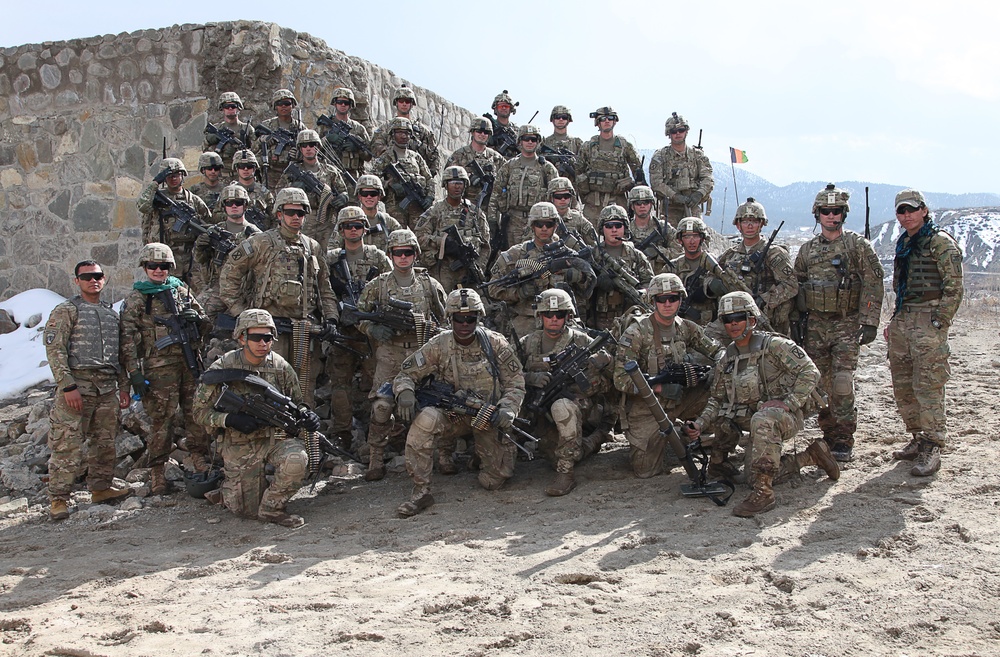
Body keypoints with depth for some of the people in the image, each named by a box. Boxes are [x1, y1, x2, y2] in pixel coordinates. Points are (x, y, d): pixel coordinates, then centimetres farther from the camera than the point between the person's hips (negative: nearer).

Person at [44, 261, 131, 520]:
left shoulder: (111, 313, 19)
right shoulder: (66, 311, 0)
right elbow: (54, 350, -8)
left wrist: (123, 387, 16)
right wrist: (68, 386, -16)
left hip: (108, 388, 6)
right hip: (77, 385, -6)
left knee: (105, 442, 11)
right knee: (68, 445, -8)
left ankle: (101, 488, 24)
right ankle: (58, 498, -1)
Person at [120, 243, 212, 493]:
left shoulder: (181, 290, 16)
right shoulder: (136, 298, 3)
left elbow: (206, 323, 23)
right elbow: (127, 338, -3)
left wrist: (195, 317, 0)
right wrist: (134, 372, -10)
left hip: (190, 362, 4)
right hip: (159, 366, -4)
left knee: (198, 412, 3)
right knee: (162, 418, -3)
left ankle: (200, 461, 15)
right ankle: (156, 473, 7)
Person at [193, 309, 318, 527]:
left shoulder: (281, 367, -3)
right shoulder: (223, 368, -10)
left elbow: (295, 402, 11)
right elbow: (201, 411, -5)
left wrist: (305, 414, -13)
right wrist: (230, 419, -24)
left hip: (276, 436, 2)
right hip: (240, 444, -1)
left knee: (297, 460, -32)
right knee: (248, 510, 3)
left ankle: (271, 507, -7)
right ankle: (227, 484, 38)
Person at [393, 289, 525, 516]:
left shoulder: (495, 343, -8)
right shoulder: (438, 345, -8)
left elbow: (515, 381, -3)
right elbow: (406, 374, -4)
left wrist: (507, 409, -20)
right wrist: (405, 393, -27)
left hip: (488, 418, 0)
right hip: (453, 415, 0)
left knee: (493, 482, 0)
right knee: (425, 419, -33)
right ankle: (420, 491, -20)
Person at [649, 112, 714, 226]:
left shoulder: (697, 155, 11)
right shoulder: (660, 156, 4)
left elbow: (708, 179, 3)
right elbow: (656, 182, -6)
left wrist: (699, 194, -17)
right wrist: (675, 196, -18)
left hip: (693, 205, 2)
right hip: (670, 207, -2)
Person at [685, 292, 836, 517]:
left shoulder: (774, 345, -8)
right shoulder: (726, 360, 11)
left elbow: (810, 373, -13)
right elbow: (717, 400, 13)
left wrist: (788, 403, -23)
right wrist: (699, 424, -4)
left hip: (785, 417, -7)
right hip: (750, 420, 8)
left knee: (762, 419, -39)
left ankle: (763, 493, -37)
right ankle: (813, 455, 19)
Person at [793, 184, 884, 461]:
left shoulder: (858, 245, 0)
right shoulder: (806, 250, 12)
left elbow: (874, 285, -4)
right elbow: (795, 290, 16)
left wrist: (869, 322, -11)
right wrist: (795, 323, 10)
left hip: (847, 324, -4)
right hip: (814, 326, 4)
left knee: (842, 383, -12)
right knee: (820, 384, 6)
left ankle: (844, 441, -3)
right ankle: (829, 435, 17)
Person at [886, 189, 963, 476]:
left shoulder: (940, 242, -6)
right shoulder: (902, 243, 18)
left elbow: (953, 287, -12)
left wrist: (939, 324, -17)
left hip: (928, 319, -8)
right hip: (902, 320, 8)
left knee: (928, 387, -9)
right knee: (902, 385, 11)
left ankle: (932, 448, -5)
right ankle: (919, 439, 23)